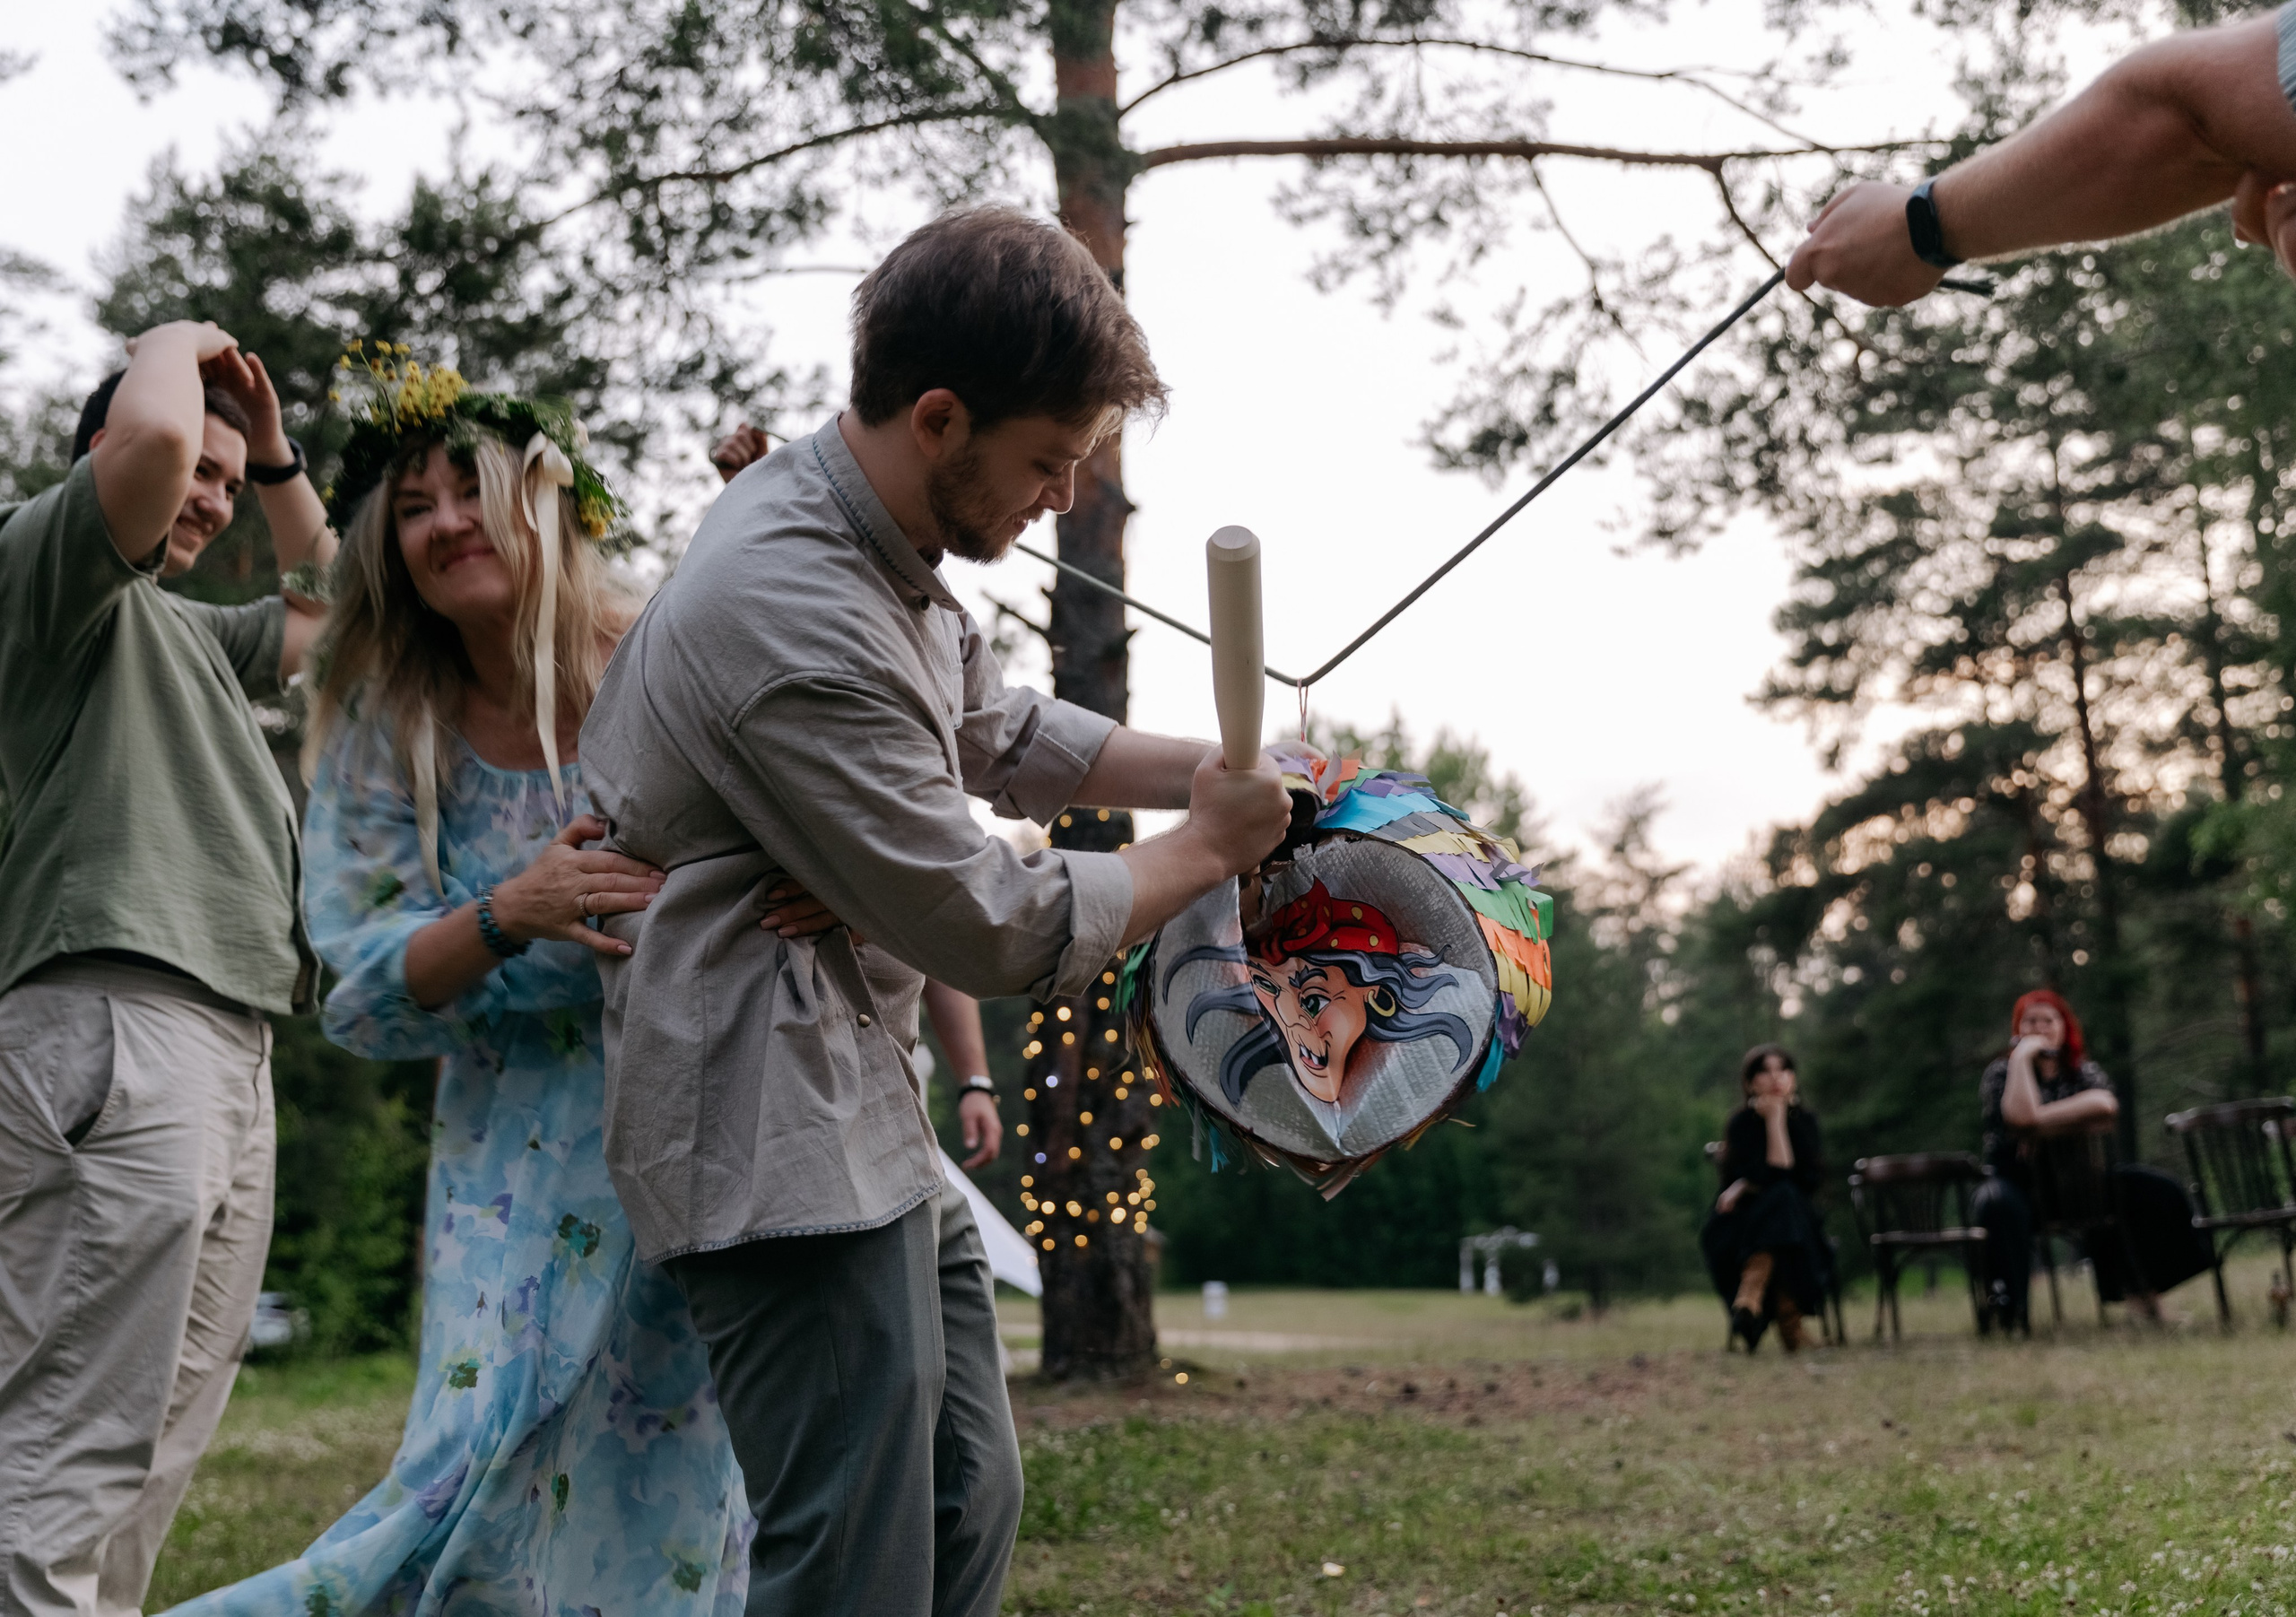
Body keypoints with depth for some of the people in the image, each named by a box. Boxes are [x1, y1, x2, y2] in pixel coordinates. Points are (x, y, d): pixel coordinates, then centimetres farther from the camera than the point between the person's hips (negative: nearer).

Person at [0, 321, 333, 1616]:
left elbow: (329, 614, 42)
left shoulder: (184, 631, 28)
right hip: (116, 1027, -10)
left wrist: (278, 458, 30)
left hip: (229, 1051, 10)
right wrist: (176, 341, 4)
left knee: (152, 1457, 10)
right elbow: (148, 436, -18)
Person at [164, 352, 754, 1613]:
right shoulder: (383, 737, 2)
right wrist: (508, 917, -22)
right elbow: (362, 997, -3)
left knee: (673, 1473, -1)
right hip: (516, 1152, 1)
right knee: (493, 1460, -10)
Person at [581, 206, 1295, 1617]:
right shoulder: (798, 620, -26)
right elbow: (995, 927, -20)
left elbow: (1005, 734, 22)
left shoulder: (884, 556, 6)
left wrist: (1215, 767, 9)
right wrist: (1207, 848, -5)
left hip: (871, 1125, 11)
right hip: (784, 1140, -11)